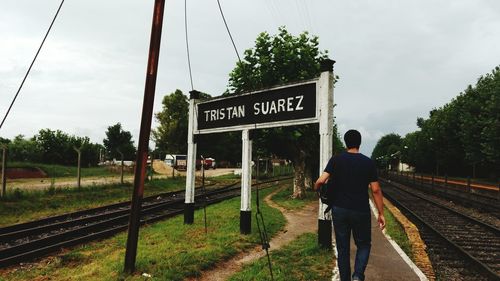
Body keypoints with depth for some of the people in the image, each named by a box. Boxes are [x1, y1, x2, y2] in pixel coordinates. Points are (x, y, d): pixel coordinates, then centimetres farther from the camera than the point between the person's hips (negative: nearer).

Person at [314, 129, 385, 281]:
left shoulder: (336, 159, -3)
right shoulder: (368, 162, -2)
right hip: (361, 211, -1)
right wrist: (381, 213, 4)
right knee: (363, 245, 17)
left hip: (339, 209, 1)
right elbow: (376, 190, -3)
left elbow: (321, 181, -12)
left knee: (343, 247, 13)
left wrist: (316, 188, 10)